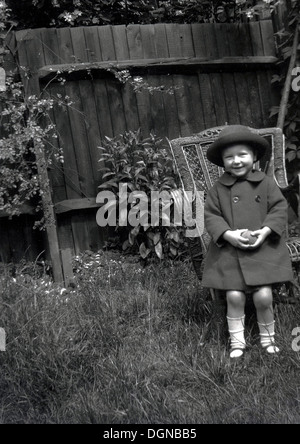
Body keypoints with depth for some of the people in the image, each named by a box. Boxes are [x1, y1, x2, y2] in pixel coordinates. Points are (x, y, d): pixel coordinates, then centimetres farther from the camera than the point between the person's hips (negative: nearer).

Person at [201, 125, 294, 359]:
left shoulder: (266, 183, 2)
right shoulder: (218, 188, 2)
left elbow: (279, 208, 1)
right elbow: (211, 216, 0)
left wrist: (266, 230, -14)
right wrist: (228, 234, -15)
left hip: (263, 249, 0)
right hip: (229, 250, 1)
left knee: (263, 295, -6)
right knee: (234, 296, -3)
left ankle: (268, 337, 20)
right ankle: (237, 341, 16)